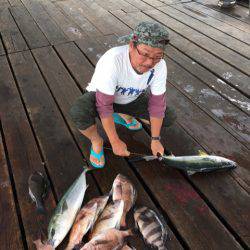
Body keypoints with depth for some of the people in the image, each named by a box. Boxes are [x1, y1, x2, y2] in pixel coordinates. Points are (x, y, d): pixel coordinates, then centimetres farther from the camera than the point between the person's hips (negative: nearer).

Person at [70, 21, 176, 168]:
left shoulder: (160, 65, -23)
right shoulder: (113, 60, -38)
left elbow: (157, 103, -13)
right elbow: (104, 105, -34)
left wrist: (155, 139, -12)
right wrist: (115, 142, -29)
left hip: (131, 100, 5)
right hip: (100, 96, -4)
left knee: (170, 118, -7)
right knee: (78, 112, -37)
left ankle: (125, 116, 15)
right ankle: (96, 141, -2)